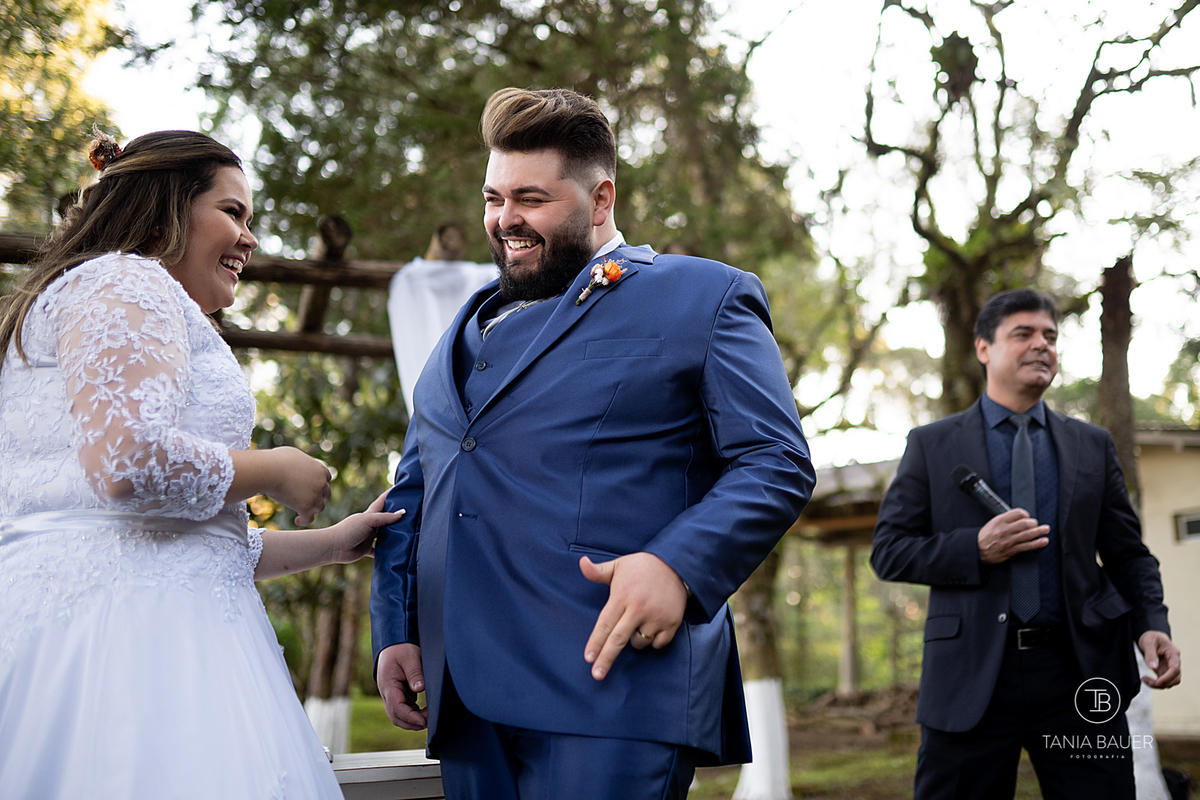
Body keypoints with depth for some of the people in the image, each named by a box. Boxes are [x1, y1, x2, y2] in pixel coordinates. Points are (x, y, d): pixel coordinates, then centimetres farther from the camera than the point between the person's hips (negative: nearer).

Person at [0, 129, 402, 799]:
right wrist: (277, 472, -4)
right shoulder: (124, 280, -1)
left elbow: (189, 544, 28)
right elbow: (128, 461, -20)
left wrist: (330, 544, 29)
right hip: (117, 627, -10)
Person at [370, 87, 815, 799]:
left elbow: (777, 464, -5)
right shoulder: (469, 327, 24)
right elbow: (413, 492, 25)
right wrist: (396, 630, 14)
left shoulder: (703, 298, 5)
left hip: (613, 686, -6)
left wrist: (678, 565, -20)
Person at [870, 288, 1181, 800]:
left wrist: (1151, 624, -6)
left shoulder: (1093, 446, 16)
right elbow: (888, 551, 3)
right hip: (971, 677, -2)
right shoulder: (932, 445, 7)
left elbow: (1128, 554, 14)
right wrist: (976, 548, -13)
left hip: (1080, 674, 2)